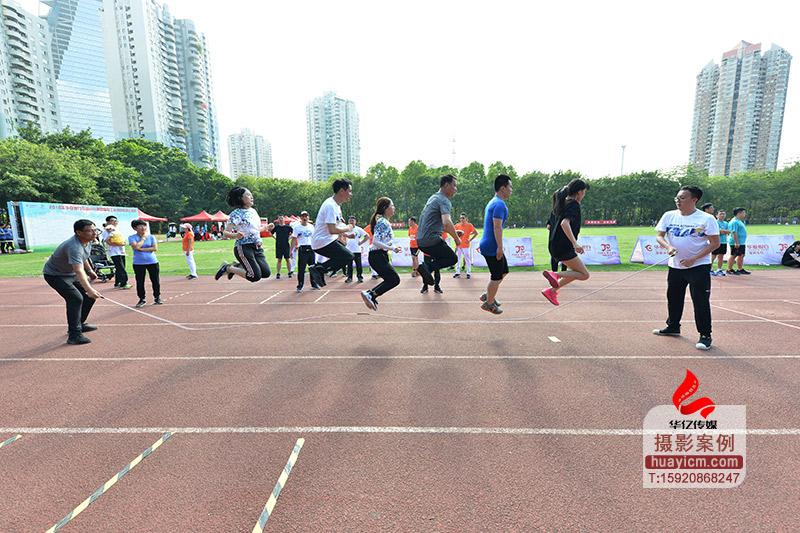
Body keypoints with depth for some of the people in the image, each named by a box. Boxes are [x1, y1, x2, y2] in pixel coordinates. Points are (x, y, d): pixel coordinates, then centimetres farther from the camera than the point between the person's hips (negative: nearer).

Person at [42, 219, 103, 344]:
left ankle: (79, 324, 24)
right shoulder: (74, 247, -37)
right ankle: (74, 335, -16)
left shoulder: (88, 241, -7)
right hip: (55, 275, -9)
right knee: (76, 299, -22)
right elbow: (79, 271, -50)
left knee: (90, 297, 5)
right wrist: (88, 289, -60)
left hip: (71, 274, 9)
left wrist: (89, 270, 17)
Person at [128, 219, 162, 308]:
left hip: (152, 262, 1)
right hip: (138, 263, -1)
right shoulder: (132, 238, 1)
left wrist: (141, 249, -12)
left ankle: (157, 297, 18)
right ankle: (142, 299, 15)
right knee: (140, 282, 3)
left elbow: (155, 248, -6)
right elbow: (136, 247, -17)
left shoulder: (151, 237, 5)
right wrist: (144, 237, -7)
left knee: (155, 280, 4)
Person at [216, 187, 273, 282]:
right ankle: (227, 268, 8)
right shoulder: (237, 213, -8)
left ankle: (238, 265, 17)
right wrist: (235, 235, -32)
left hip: (257, 247, 7)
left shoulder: (253, 211, 14)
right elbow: (225, 233, -13)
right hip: (244, 247, -7)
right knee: (255, 276, -14)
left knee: (266, 273, -4)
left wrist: (266, 227, 20)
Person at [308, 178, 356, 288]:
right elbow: (332, 230, -27)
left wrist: (346, 235, 13)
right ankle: (318, 269, -10)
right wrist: (347, 228, -11)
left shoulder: (336, 205, 14)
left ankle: (319, 268, 13)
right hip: (323, 243, -10)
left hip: (328, 240, 10)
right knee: (348, 256, -14)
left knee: (348, 254, 16)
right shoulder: (330, 206, -19)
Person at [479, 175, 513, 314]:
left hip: (489, 245, 10)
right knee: (497, 277, 1)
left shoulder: (492, 202, 18)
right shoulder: (500, 204, -15)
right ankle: (488, 303, 15)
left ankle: (487, 295, 26)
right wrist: (500, 247, -22)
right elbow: (497, 227, -23)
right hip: (492, 247, -10)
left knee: (504, 271, 19)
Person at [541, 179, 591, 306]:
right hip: (563, 247, -10)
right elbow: (565, 223, -30)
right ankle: (554, 274, -16)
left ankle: (552, 290, 12)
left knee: (577, 270, 19)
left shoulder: (564, 201, 15)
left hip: (555, 245, 10)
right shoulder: (574, 204, -12)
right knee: (584, 275, -3)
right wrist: (575, 243, -34)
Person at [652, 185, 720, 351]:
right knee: (673, 297, 14)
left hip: (699, 266, -4)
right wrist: (668, 246, -20)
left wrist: (693, 259, -19)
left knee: (701, 300, -5)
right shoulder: (669, 216, 3)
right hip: (675, 265, 5)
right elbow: (659, 236, 1)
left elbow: (715, 243, -8)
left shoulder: (707, 219, -8)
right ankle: (673, 326, 32)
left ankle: (705, 335, 7)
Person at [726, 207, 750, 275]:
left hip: (742, 242, 11)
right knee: (733, 255, -5)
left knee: (741, 255, 13)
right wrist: (736, 243, -24)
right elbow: (734, 232, -22)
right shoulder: (734, 222, -16)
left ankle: (740, 269, 21)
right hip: (736, 243, -11)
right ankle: (729, 270, 1)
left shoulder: (739, 221, 18)